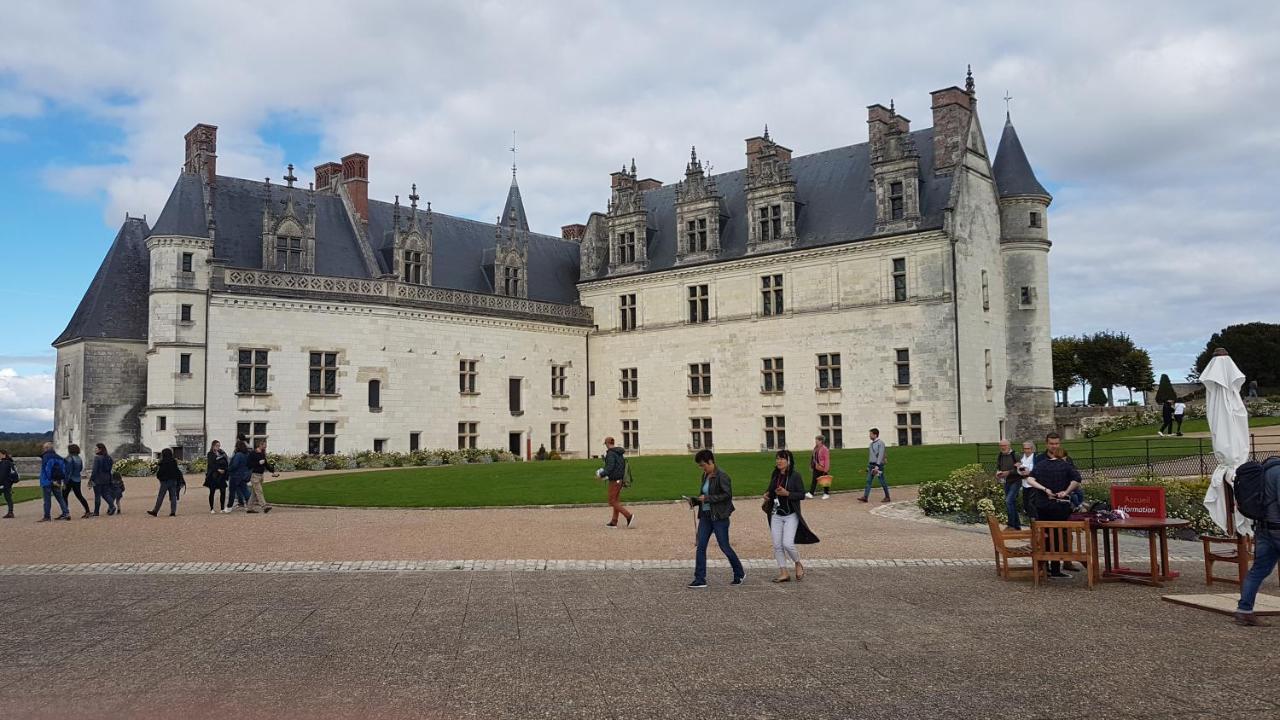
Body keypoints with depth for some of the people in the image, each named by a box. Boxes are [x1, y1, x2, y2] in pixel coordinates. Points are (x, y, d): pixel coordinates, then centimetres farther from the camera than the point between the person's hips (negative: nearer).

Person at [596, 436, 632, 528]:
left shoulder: (610, 453, -16)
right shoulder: (619, 453, 12)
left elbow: (610, 468, -25)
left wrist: (601, 474, -10)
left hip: (614, 481, -9)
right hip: (620, 479, 9)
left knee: (612, 502, -4)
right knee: (616, 501, 11)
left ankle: (628, 515, -14)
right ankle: (614, 522, 13)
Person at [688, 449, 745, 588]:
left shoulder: (722, 476, -13)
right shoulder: (705, 476, 12)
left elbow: (727, 495, -19)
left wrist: (707, 498, -19)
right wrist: (695, 500, 4)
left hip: (719, 517, -8)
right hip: (705, 515, 8)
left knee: (724, 546, 1)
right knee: (701, 547, 0)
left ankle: (740, 574, 21)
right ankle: (700, 579, 3)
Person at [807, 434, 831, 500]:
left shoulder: (824, 449, -17)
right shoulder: (816, 448, 7)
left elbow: (827, 460, -18)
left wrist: (826, 469, -19)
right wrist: (812, 465, 14)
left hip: (822, 468, -7)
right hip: (816, 468, 7)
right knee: (814, 480, 5)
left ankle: (826, 494, 18)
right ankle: (811, 493, 5)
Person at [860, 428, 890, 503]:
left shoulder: (880, 443, -10)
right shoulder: (872, 444, 15)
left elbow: (880, 455, -18)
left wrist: (877, 466, -25)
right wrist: (868, 466, 17)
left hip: (878, 465, -7)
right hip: (871, 465, 8)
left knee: (882, 481, 1)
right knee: (868, 481, -2)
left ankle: (887, 497, 12)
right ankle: (865, 497, -7)